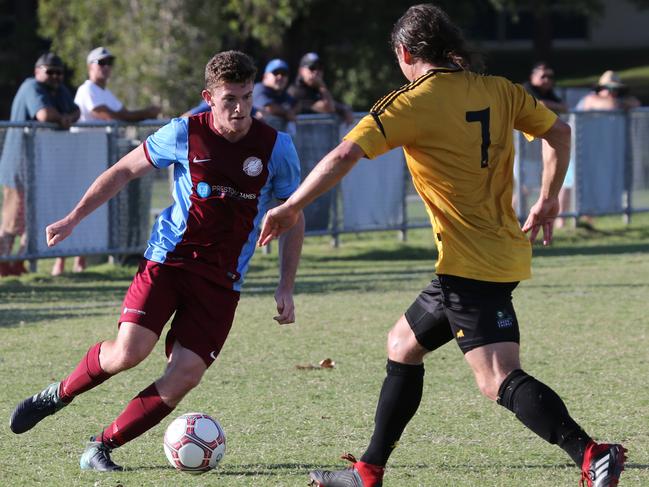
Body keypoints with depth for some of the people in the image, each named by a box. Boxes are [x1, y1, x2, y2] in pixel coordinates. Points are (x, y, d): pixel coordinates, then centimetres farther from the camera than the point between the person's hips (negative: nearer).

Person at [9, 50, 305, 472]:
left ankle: (103, 446, 2)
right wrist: (73, 219, 9)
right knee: (129, 351, -20)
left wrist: (286, 288, 4)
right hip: (169, 259, -1)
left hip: (222, 279, 1)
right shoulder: (184, 135, -5)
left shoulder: (276, 148, -3)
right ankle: (60, 394, 10)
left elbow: (294, 218, 9)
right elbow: (124, 171, 10)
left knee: (185, 375, -13)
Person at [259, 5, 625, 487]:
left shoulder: (412, 103, -11)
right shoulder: (498, 90, 8)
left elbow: (344, 155, -18)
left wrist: (291, 208, -12)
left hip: (471, 264, -8)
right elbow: (559, 132, 17)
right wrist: (548, 200, 27)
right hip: (506, 253, 8)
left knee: (499, 379, -18)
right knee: (403, 344, 22)